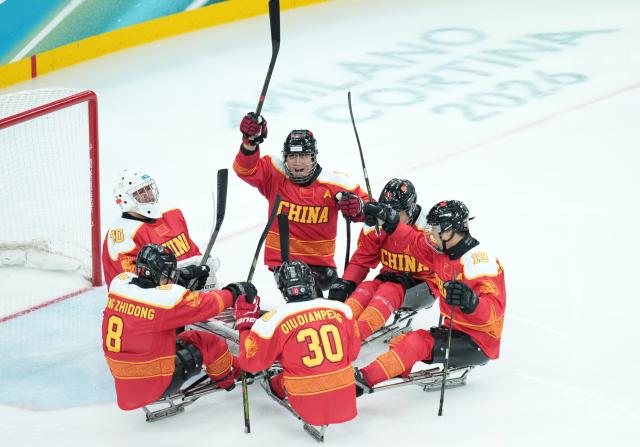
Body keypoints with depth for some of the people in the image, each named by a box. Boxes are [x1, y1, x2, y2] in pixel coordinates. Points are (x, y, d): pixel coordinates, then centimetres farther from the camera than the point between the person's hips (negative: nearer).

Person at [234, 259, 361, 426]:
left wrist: (245, 323, 14)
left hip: (309, 410, -2)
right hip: (346, 405, 2)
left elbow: (250, 363, 2)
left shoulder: (273, 321, -12)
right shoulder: (341, 309, -3)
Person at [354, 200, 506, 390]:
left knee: (418, 342, -25)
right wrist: (388, 220, 10)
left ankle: (365, 379, -33)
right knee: (398, 343, 2)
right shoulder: (443, 251, 3)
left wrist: (470, 302, -53)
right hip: (453, 331, 10)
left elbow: (493, 309, -33)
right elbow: (415, 241, 17)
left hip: (478, 345, -10)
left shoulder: (480, 262, -23)